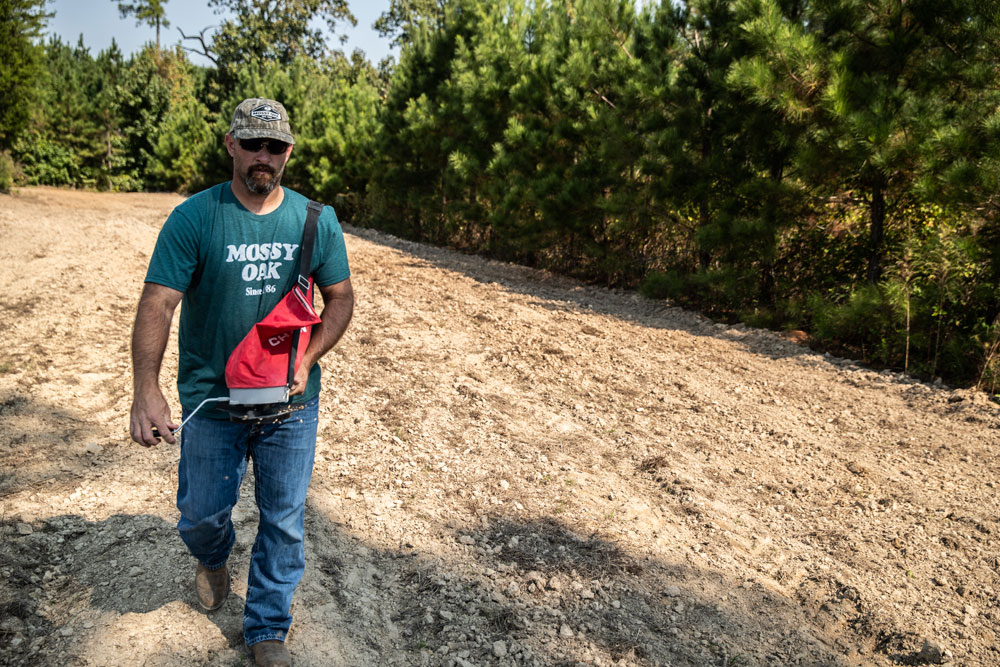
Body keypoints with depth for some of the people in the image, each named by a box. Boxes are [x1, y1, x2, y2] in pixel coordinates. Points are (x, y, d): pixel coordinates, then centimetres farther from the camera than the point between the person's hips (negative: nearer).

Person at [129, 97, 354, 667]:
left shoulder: (317, 221, -2)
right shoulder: (193, 219, -10)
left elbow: (340, 297, 4)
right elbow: (158, 304, -15)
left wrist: (307, 362, -10)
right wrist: (147, 388, -27)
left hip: (291, 403, 2)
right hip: (212, 400, -1)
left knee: (285, 521, 11)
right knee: (202, 514, 15)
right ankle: (214, 559, 52)